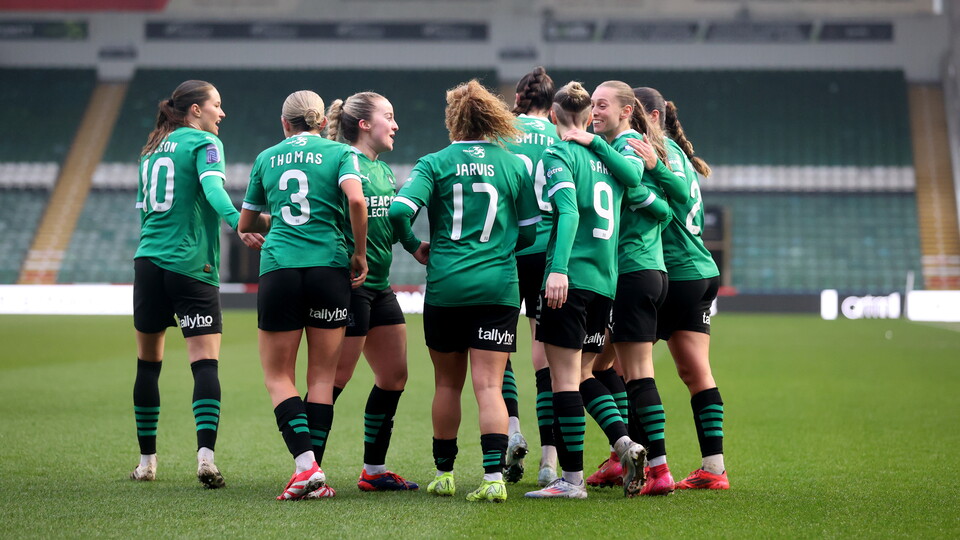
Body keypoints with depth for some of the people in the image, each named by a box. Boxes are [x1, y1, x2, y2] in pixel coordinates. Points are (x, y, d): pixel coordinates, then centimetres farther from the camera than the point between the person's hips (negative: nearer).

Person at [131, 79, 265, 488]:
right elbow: (212, 187, -21)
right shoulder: (204, 142, -2)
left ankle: (147, 460, 16)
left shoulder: (152, 150, 18)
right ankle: (205, 454, -25)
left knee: (148, 362, 12)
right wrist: (238, 224, -35)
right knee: (206, 362, -9)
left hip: (148, 260, 6)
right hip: (191, 266, -6)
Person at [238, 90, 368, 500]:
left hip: (277, 268, 1)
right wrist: (360, 254, -2)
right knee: (322, 375, 6)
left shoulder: (266, 158, 14)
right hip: (329, 266, -1)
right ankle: (314, 477, 3)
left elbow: (245, 225, 20)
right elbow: (356, 199, -13)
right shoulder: (339, 153, 6)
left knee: (278, 375, 7)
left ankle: (305, 465, -12)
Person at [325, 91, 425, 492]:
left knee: (394, 375, 10)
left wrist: (415, 245, 9)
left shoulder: (384, 171, 17)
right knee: (337, 377, -7)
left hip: (379, 286, 10)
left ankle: (374, 470, 19)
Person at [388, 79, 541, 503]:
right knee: (489, 385, -3)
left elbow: (399, 210, -13)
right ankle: (494, 476, -15)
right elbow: (529, 232, 8)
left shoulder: (435, 163, -1)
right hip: (498, 288, 0)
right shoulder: (514, 166, 4)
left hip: (445, 287, 0)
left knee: (447, 384, 14)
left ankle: (443, 473, 23)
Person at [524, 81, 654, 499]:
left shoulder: (558, 155, -4)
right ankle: (624, 442, -2)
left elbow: (568, 212, -17)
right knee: (583, 374, 17)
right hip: (605, 280, 7)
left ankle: (571, 478, -3)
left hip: (571, 278, -6)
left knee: (565, 377, -3)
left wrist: (559, 269, -26)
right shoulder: (605, 157, 14)